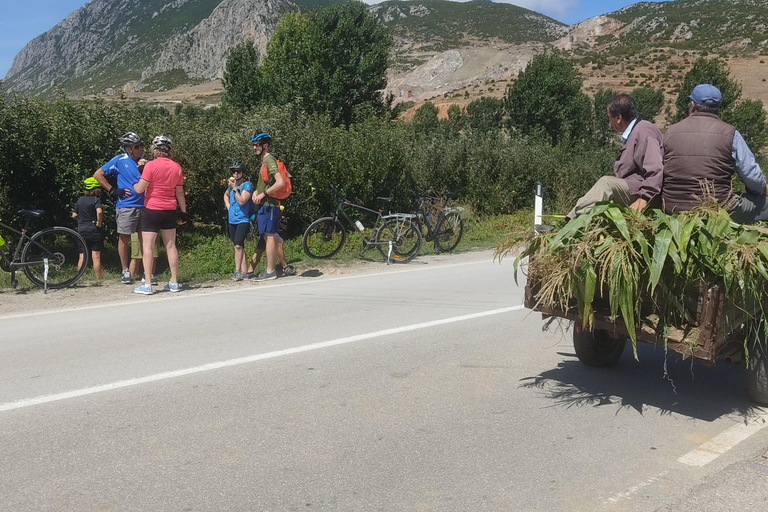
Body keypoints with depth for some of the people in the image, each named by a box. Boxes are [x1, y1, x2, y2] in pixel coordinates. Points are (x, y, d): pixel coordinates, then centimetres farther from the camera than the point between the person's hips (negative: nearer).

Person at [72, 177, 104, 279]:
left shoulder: (80, 199, 10)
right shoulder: (96, 199, -8)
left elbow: (74, 215, 14)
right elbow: (99, 211, -27)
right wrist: (99, 223, -15)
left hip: (82, 231, 5)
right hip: (94, 232, -5)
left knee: (82, 258, 8)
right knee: (96, 257, -2)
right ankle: (98, 278, 0)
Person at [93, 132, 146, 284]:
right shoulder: (120, 161, 1)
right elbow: (98, 174, 3)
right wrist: (113, 190, -3)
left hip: (144, 206, 3)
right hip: (126, 206, -3)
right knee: (124, 238, 1)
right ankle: (125, 271, 11)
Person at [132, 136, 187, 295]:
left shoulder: (151, 165, -12)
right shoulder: (176, 167, 3)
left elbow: (140, 189, -13)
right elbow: (179, 192, 9)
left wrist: (133, 185, 9)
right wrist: (183, 210, 18)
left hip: (151, 210, -5)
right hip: (169, 210, 5)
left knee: (147, 246, -1)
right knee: (171, 246, 10)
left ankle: (147, 284, -3)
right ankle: (174, 283, 12)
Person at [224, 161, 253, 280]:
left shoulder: (247, 185, -7)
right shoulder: (232, 184, 13)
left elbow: (241, 201, -18)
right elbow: (226, 195, 35)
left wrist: (234, 189, -18)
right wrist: (228, 206, 18)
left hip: (243, 220, -7)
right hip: (232, 220, 7)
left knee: (238, 245, -18)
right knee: (239, 247, 8)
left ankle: (237, 271, -15)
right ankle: (243, 271, 11)